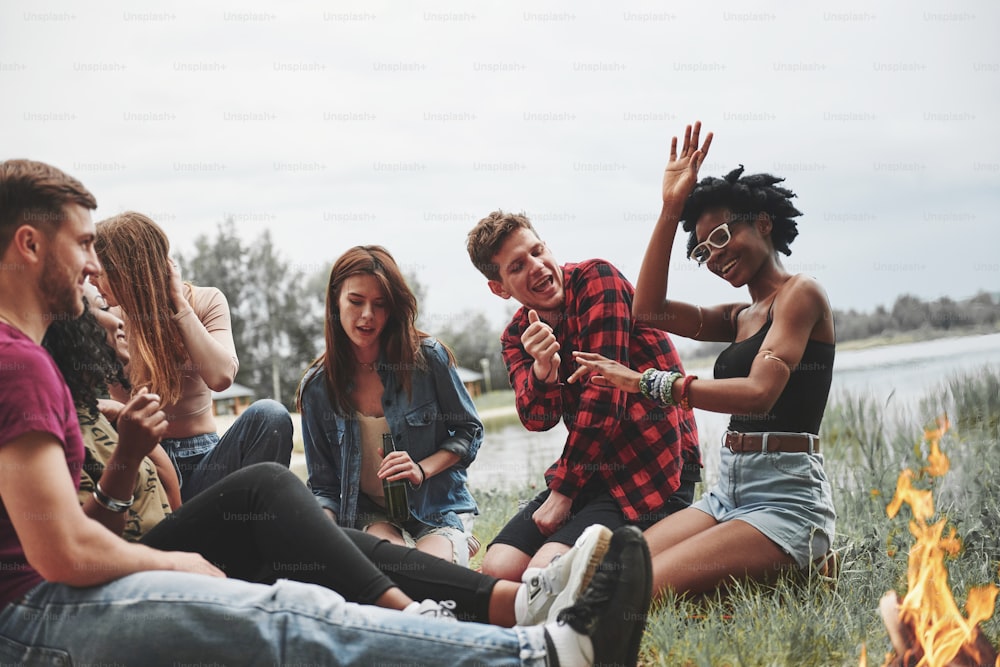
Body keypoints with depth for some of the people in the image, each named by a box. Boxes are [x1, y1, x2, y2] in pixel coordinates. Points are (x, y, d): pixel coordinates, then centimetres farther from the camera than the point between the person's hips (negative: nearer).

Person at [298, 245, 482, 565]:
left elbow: (469, 430, 3)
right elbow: (324, 486, 3)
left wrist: (422, 469, -15)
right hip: (371, 514, 1)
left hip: (439, 510, 0)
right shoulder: (317, 387, -3)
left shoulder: (428, 356, -8)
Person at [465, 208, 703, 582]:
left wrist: (562, 491, -11)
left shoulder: (597, 279, -12)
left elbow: (603, 397, -17)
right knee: (497, 569, -7)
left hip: (653, 469, -7)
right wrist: (542, 370, -30)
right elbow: (538, 418, -8)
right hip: (593, 469, 7)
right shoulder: (516, 337, 9)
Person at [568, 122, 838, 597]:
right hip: (728, 494, 8)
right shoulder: (740, 318, 20)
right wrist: (671, 209, 8)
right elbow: (648, 309, 8)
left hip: (786, 499, -8)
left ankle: (804, 571, -4)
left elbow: (759, 393, -19)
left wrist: (647, 382, -20)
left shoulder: (801, 293, -5)